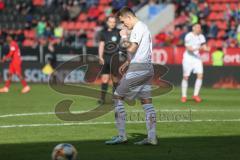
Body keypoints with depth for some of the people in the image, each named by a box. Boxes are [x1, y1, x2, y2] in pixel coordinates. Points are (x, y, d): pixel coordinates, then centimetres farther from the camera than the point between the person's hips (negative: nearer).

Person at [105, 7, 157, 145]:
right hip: (148, 67, 10)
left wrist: (124, 36, -6)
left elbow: (131, 48, -21)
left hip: (137, 68, -10)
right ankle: (152, 137, 2)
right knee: (146, 101, 7)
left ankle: (122, 136, -7)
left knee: (118, 97, -4)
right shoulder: (143, 27, 20)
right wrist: (127, 63, 19)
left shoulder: (138, 28, -12)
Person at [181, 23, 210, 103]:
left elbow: (204, 47, 3)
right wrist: (198, 48, -32)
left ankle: (195, 95, 0)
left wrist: (207, 49, -20)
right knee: (186, 77, 0)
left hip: (197, 57, 4)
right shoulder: (188, 36, -14)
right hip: (188, 58, -4)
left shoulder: (201, 37, 3)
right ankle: (184, 96, 12)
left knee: (200, 75, -10)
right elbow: (189, 48, -21)